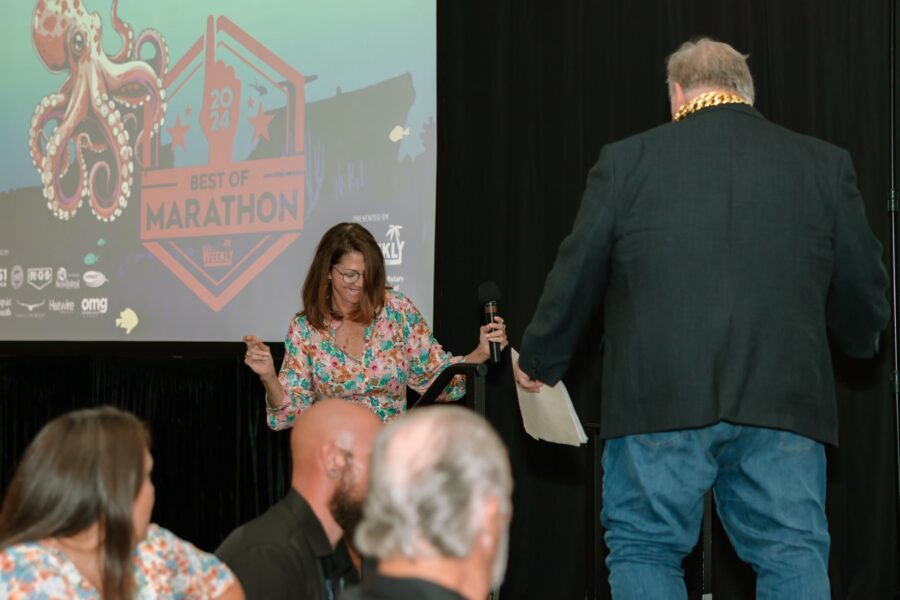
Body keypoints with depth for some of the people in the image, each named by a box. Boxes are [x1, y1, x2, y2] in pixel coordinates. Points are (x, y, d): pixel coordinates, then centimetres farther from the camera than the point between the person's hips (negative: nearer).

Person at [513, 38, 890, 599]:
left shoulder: (626, 160, 5)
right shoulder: (825, 163, 8)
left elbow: (576, 276, 6)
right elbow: (863, 288, 11)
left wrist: (538, 362, 21)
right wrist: (861, 341, 33)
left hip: (659, 401, -1)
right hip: (783, 401, 1)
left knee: (644, 551, 9)